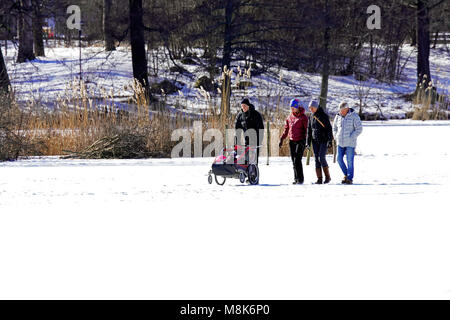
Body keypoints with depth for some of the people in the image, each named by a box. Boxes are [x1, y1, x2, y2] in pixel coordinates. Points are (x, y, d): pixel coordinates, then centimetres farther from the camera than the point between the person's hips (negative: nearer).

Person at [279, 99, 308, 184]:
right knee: (294, 161, 6)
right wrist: (282, 139, 11)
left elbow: (306, 129, -7)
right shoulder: (290, 117, 13)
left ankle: (300, 179, -10)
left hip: (300, 141, -6)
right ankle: (296, 179, 11)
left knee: (297, 160, -14)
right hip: (292, 141, 6)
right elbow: (286, 129, 19)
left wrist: (305, 140, -18)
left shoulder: (303, 117, -4)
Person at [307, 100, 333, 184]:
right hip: (315, 141, 6)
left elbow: (329, 128, -9)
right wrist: (308, 142, 10)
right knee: (317, 159, 0)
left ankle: (327, 176, -1)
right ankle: (319, 179, 1)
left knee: (321, 158, -15)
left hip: (324, 140, -6)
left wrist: (330, 140, -15)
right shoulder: (311, 117, 9)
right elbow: (309, 130, 15)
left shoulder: (323, 116, -8)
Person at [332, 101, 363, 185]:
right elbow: (334, 128, 21)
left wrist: (351, 138, -12)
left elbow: (359, 129, -8)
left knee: (350, 161, -6)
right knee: (339, 159, 1)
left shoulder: (354, 116, -7)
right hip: (340, 143, 5)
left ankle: (350, 178, -1)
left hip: (350, 143, -5)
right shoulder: (338, 117, 7)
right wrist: (336, 138, 8)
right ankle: (346, 175, 20)